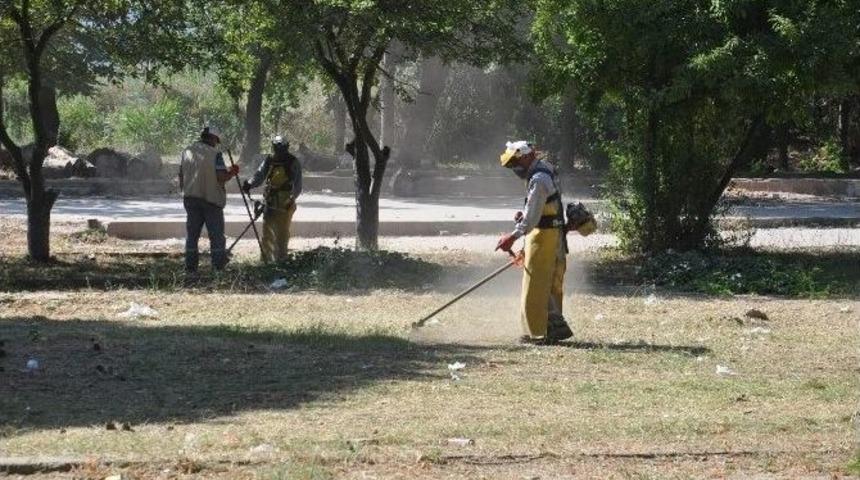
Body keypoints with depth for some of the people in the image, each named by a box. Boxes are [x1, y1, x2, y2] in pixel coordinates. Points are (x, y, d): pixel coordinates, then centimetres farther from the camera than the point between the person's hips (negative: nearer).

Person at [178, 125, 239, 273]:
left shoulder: (187, 152, 6)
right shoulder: (214, 154, -12)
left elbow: (181, 175, 12)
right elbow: (221, 177, -18)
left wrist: (183, 187, 28)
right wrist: (232, 172, 1)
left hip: (190, 198, 5)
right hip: (212, 199, -5)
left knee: (192, 234, 11)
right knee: (216, 235, 3)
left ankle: (190, 267, 10)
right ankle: (219, 267, 0)